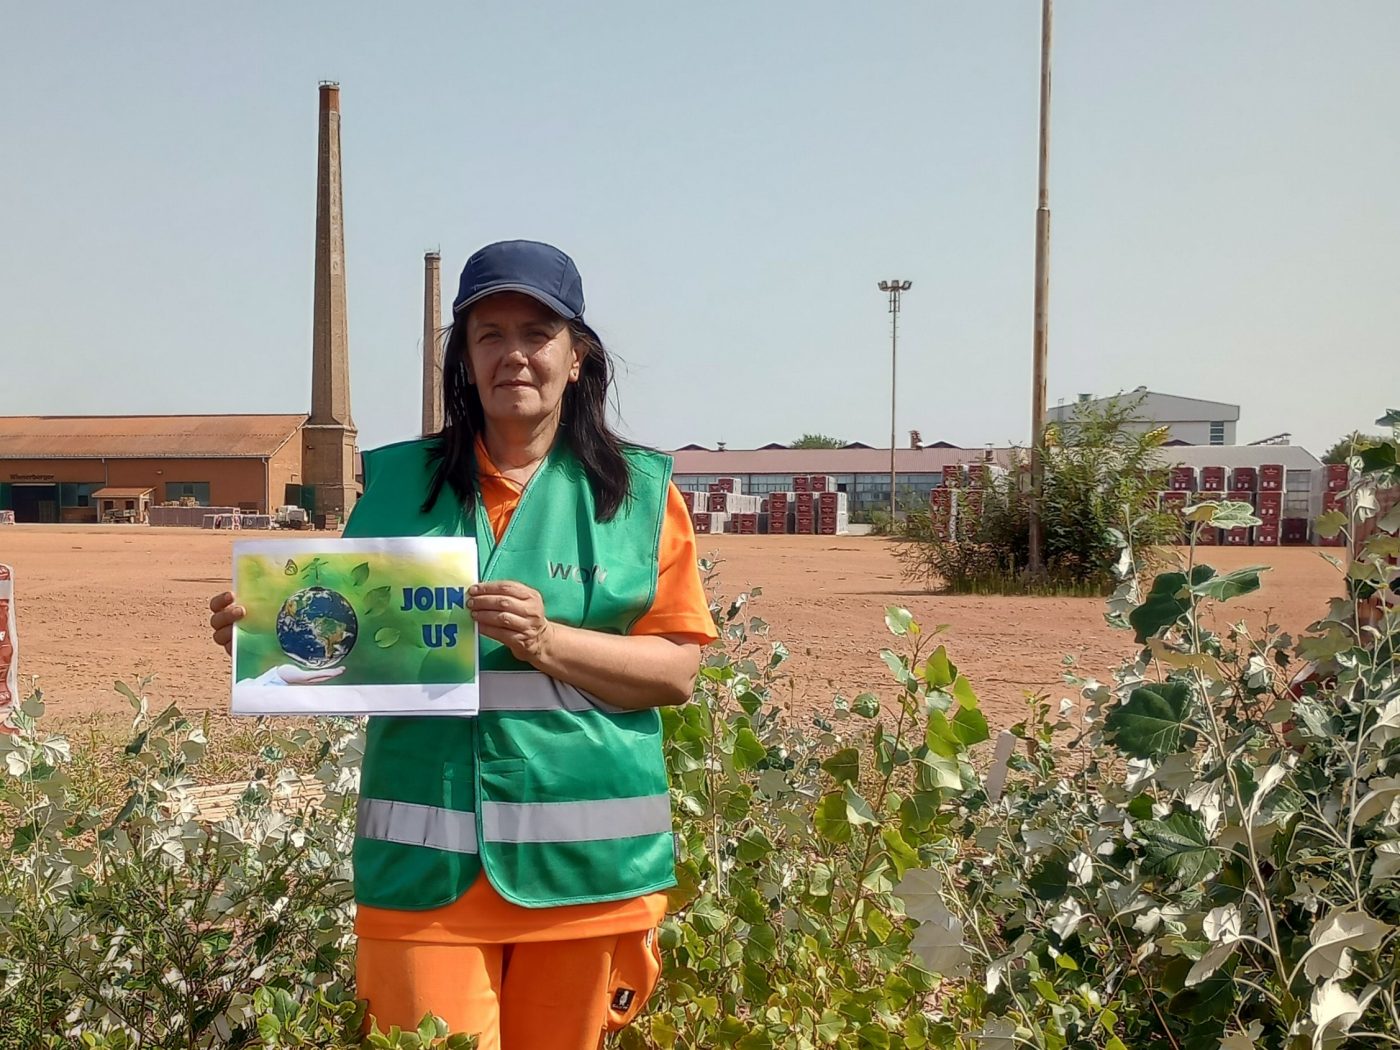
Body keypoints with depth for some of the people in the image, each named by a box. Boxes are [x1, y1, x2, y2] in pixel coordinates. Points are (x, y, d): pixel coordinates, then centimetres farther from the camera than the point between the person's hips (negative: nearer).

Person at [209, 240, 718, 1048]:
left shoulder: (641, 491, 4)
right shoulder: (400, 482, 7)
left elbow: (678, 672, -2)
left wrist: (549, 642, -16)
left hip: (586, 857, 0)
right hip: (429, 857, 0)